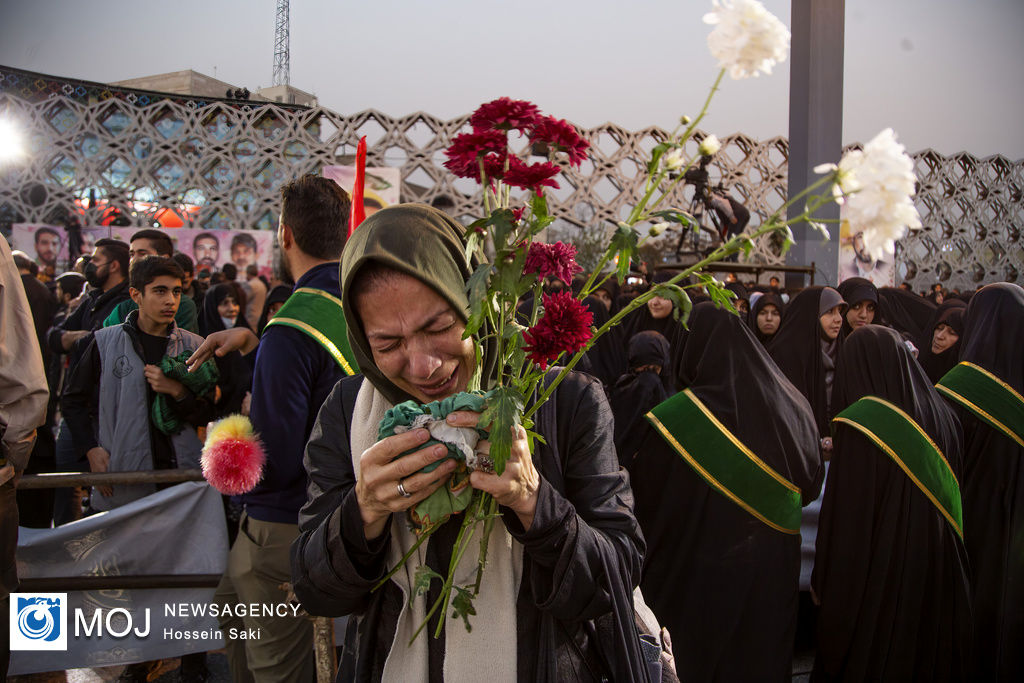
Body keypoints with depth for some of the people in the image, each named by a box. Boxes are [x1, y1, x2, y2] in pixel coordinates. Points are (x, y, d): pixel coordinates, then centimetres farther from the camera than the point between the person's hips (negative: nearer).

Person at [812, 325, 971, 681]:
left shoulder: (861, 423, -19)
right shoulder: (941, 413, -1)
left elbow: (848, 516, -18)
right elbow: (955, 491, 8)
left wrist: (827, 586, -10)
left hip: (878, 576, -6)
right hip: (938, 573, 6)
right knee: (928, 643, 21)